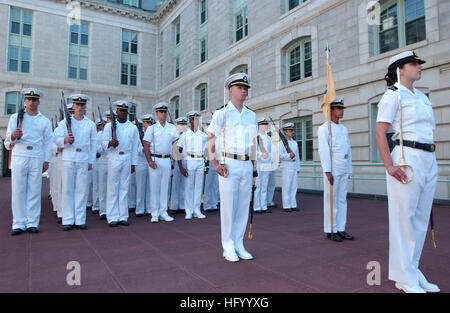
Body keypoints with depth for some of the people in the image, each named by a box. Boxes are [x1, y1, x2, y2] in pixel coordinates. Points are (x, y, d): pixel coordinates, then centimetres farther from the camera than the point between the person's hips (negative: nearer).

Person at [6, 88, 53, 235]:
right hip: (19, 157, 0)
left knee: (34, 191, 1)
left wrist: (46, 160, 3)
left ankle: (32, 223, 7)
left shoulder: (45, 121, 12)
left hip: (37, 158, 0)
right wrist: (13, 136, -20)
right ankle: (19, 223, 6)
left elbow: (48, 142, 10)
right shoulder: (15, 117, 10)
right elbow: (9, 138, 4)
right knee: (18, 191, 0)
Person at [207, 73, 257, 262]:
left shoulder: (251, 115, 14)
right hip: (229, 164, -5)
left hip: (246, 165, 5)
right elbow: (210, 140, -3)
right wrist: (215, 163, -13)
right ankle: (228, 248, 11)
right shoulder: (222, 113, -1)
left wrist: (253, 165, 12)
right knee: (228, 206, -1)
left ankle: (239, 245, 20)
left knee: (243, 206, 8)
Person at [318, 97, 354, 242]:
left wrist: (349, 169, 13)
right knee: (331, 200, -2)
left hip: (344, 170, 7)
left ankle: (341, 229, 17)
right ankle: (330, 230, 6)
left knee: (342, 200, 9)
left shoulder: (344, 129, 18)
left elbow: (348, 150, 19)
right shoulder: (324, 128, -4)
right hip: (332, 170, -7)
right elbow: (323, 150, -12)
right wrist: (327, 171, -18)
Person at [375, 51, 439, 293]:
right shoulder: (393, 95, -4)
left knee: (421, 220, 12)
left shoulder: (421, 96, 19)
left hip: (429, 161, 8)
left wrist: (429, 159, 15)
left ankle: (412, 272, 25)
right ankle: (405, 278, 9)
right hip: (407, 158, -8)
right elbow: (379, 133, -12)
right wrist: (389, 165, -19)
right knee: (404, 219, -2)